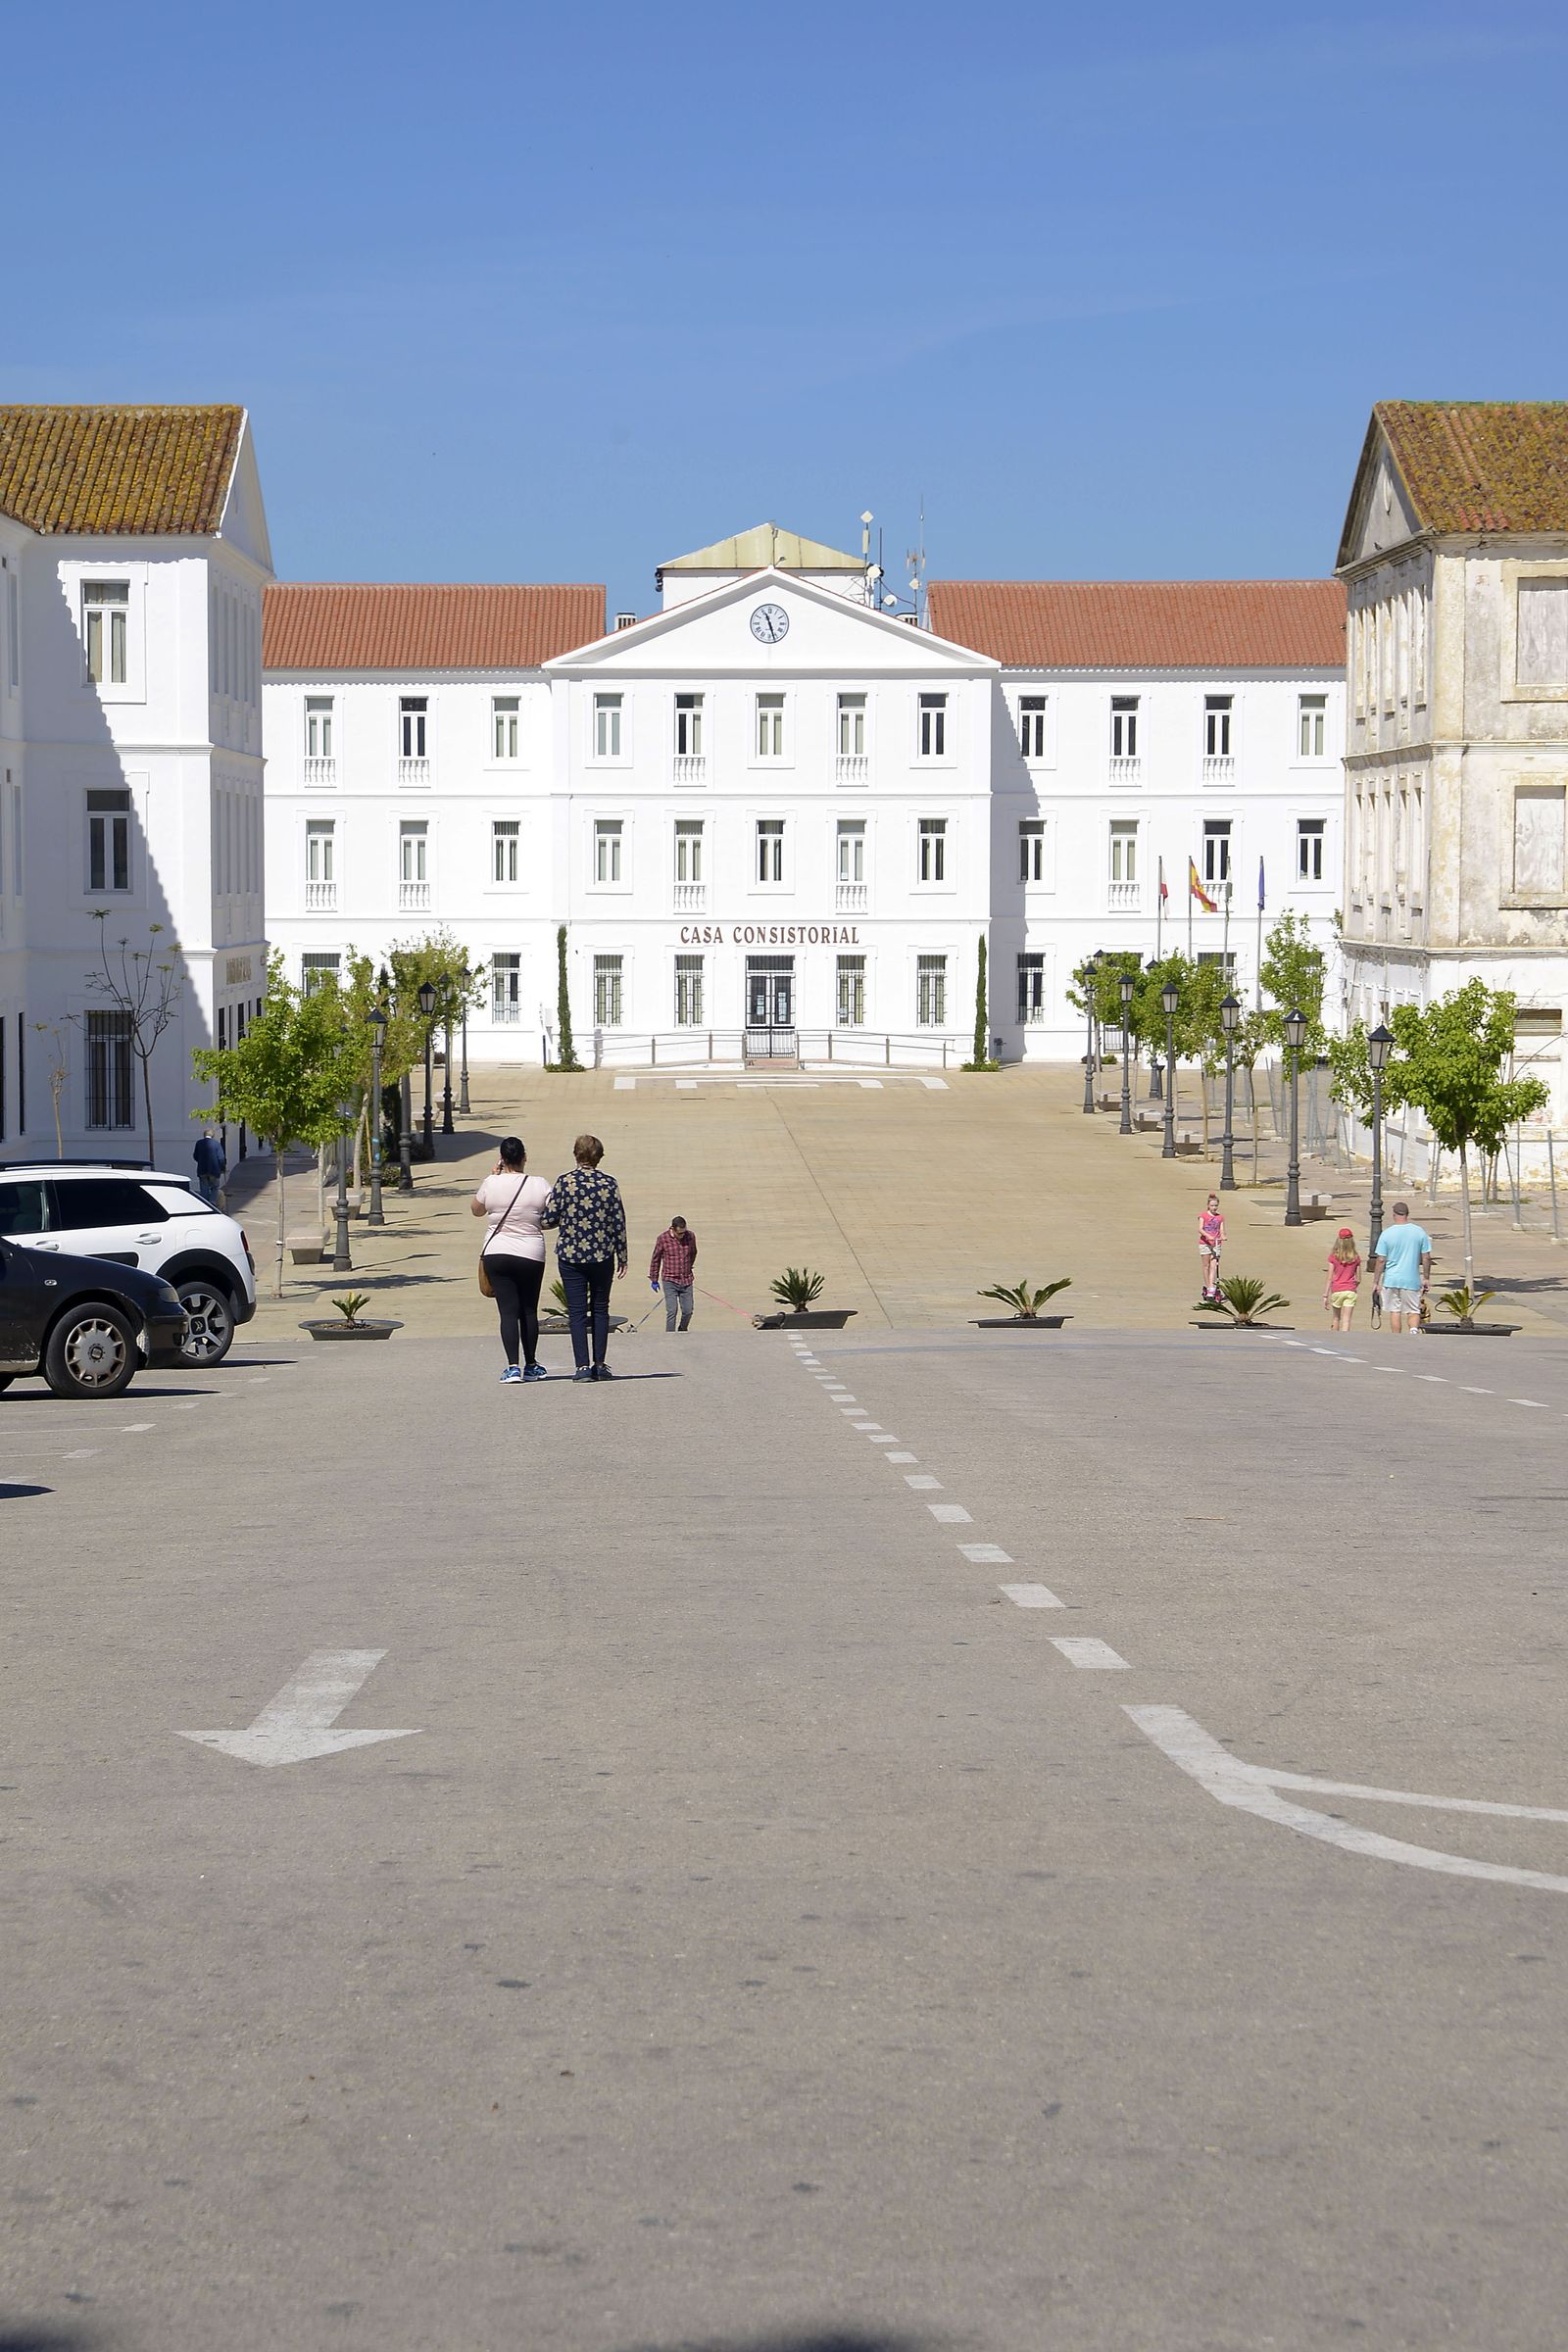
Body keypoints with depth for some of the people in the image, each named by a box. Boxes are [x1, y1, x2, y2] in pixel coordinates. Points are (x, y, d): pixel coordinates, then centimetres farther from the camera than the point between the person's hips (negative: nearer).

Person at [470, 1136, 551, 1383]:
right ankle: (531, 1365, 22)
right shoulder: (539, 1185, -7)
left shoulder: (492, 1183, -7)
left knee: (508, 1311, -1)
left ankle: (513, 1367, -11)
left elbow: (476, 1210, 12)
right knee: (529, 1311, 14)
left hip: (496, 1255, -1)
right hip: (531, 1256, 1)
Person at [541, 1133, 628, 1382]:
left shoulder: (564, 1182, -6)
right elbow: (619, 1223, 0)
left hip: (570, 1255, -1)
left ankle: (582, 1366, -4)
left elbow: (548, 1219, -5)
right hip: (602, 1255, 1)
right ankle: (600, 1364, 11)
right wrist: (622, 1256, 9)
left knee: (577, 1311, 2)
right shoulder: (609, 1183, -2)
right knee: (600, 1308, 13)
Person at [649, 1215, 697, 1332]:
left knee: (688, 1311, 6)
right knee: (671, 1312, -11)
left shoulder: (691, 1236, -2)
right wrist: (654, 1280, 8)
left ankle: (682, 1332, 32)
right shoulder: (663, 1238, -9)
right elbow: (655, 1259, 3)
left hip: (686, 1280, 3)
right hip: (670, 1280, -3)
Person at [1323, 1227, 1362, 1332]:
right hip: (1350, 1291, 0)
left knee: (1336, 1318, 20)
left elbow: (1329, 1278, -6)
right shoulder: (1356, 1257, -1)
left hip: (1336, 1291, 0)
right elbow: (1358, 1279, 4)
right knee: (1346, 1320, -4)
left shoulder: (1333, 1256, -6)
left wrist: (1325, 1296, -2)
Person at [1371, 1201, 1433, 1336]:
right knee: (1414, 1311, 8)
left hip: (1391, 1280, -1)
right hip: (1412, 1280, 1)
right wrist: (1426, 1278, 12)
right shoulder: (1420, 1232, -1)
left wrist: (1376, 1282, 1)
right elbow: (1426, 1258, 2)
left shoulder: (1386, 1234, -6)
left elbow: (1381, 1260, -7)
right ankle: (1414, 1329, -20)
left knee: (1395, 1311, 11)